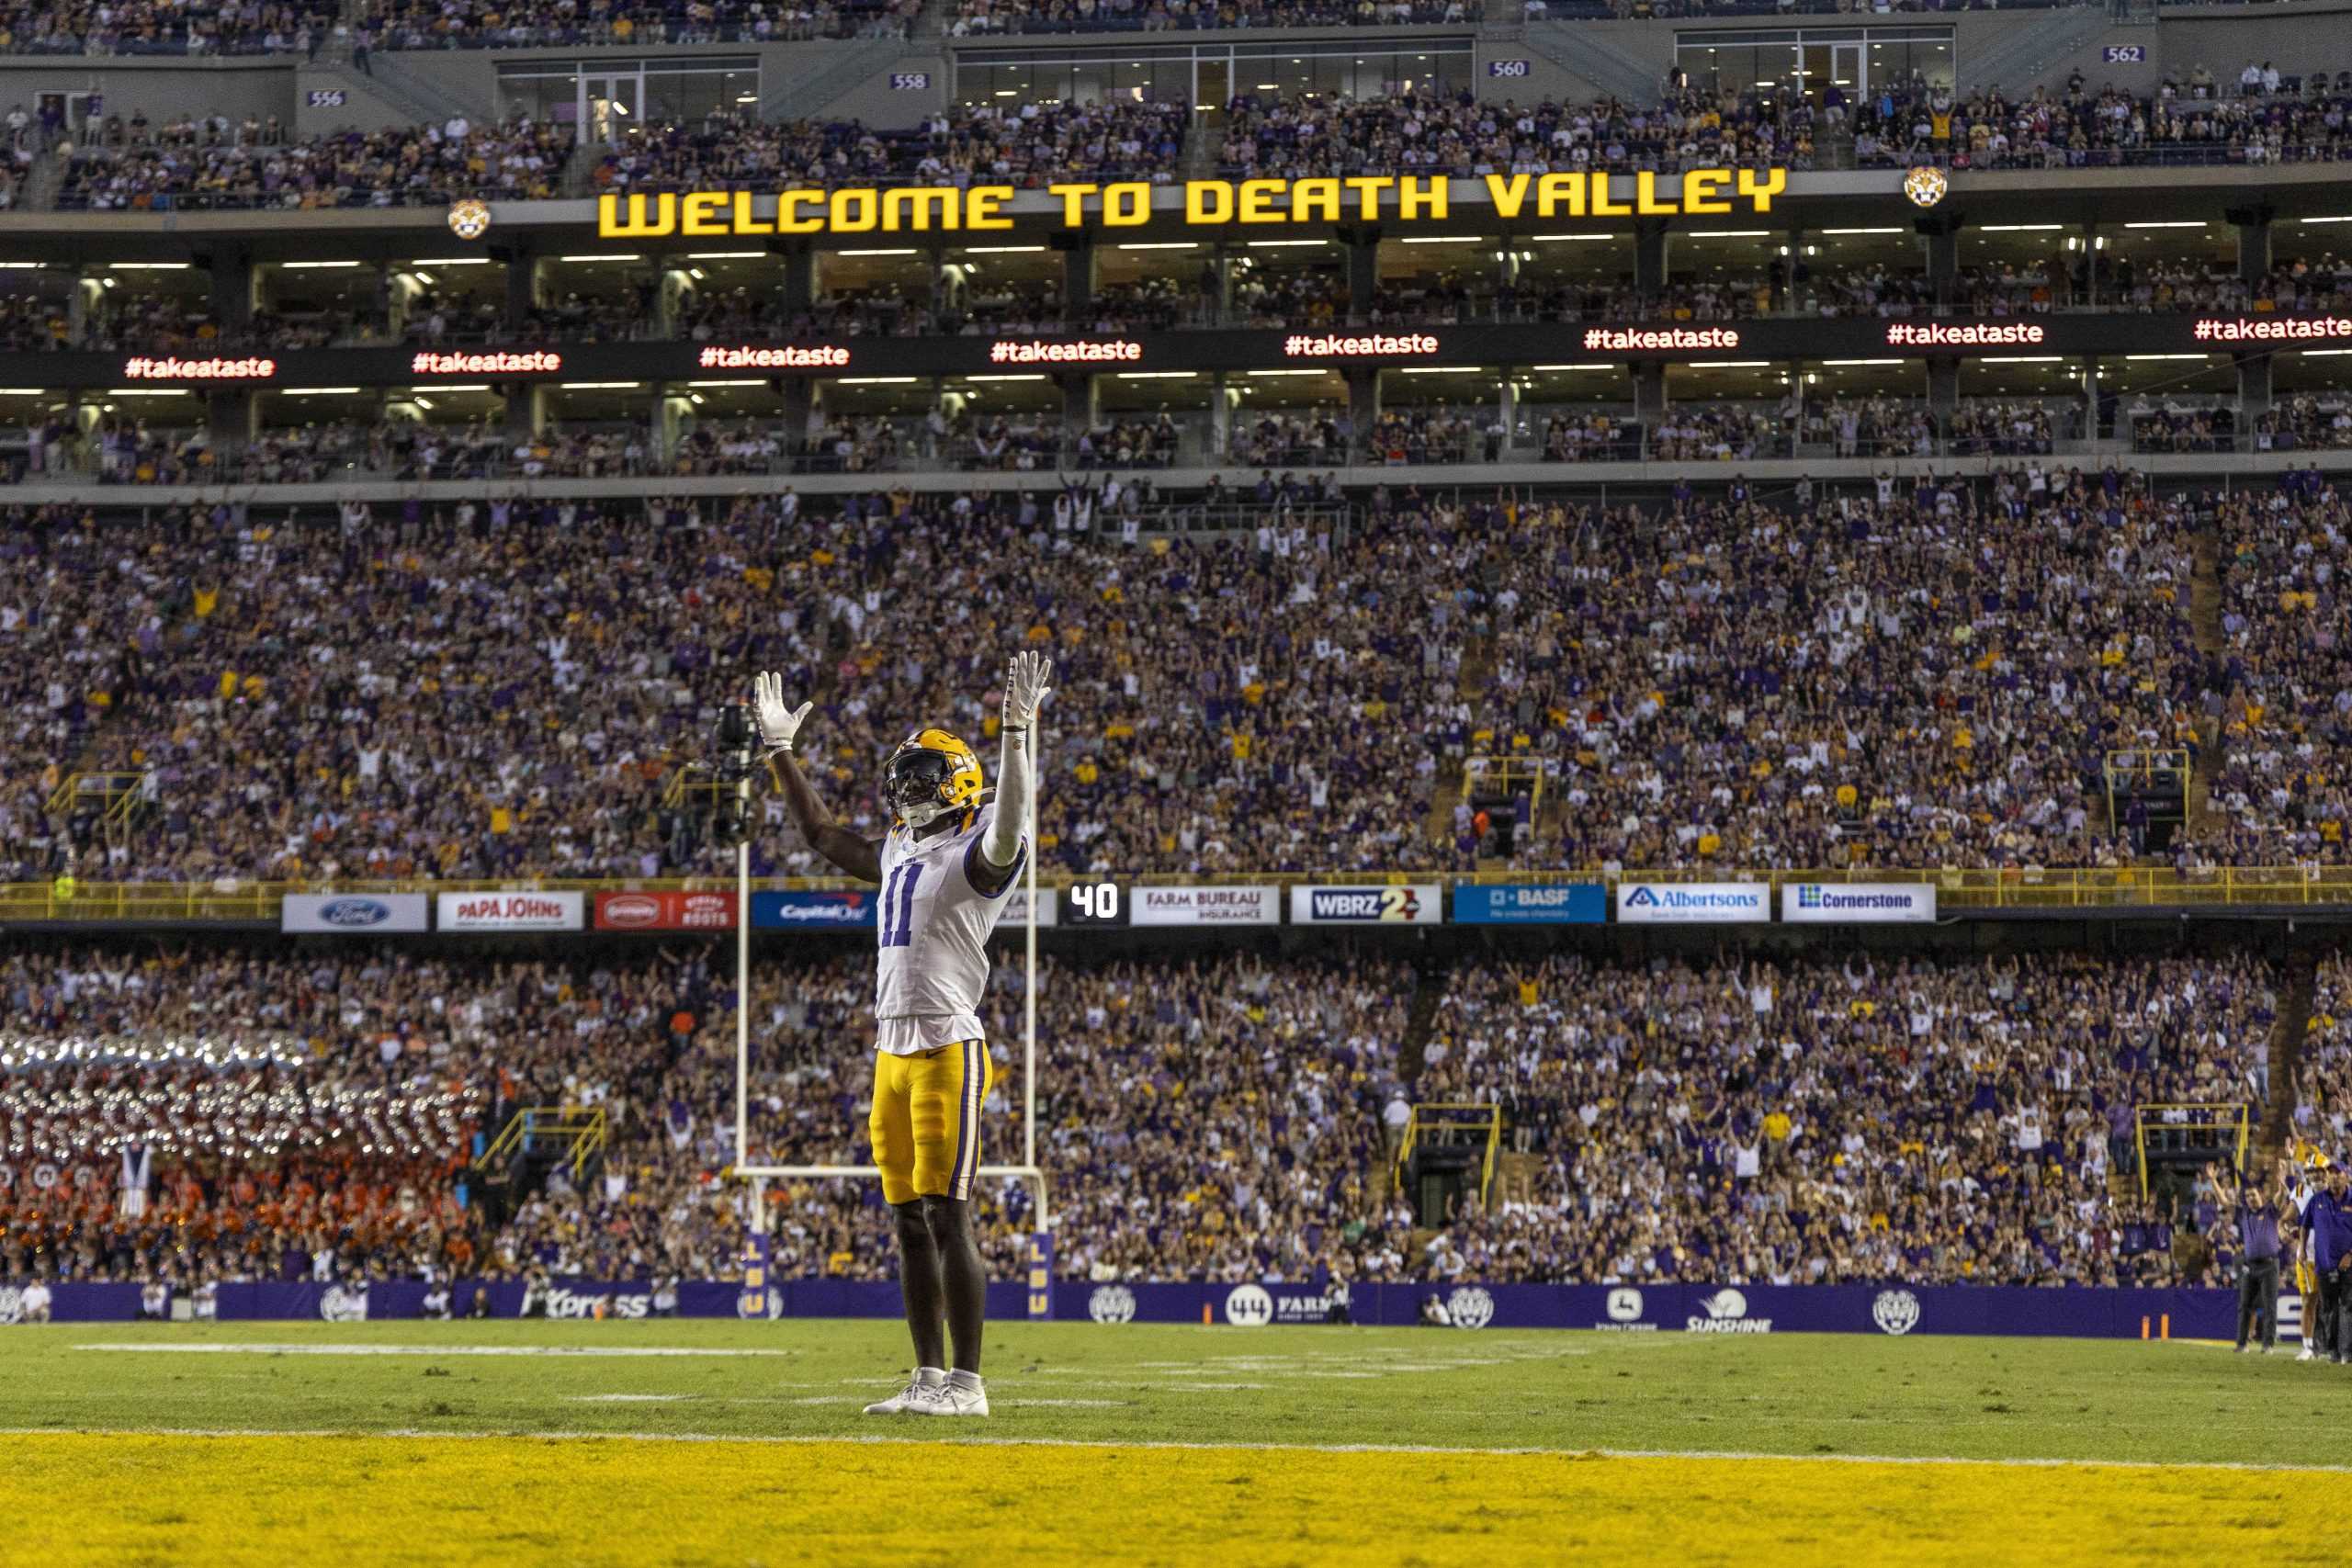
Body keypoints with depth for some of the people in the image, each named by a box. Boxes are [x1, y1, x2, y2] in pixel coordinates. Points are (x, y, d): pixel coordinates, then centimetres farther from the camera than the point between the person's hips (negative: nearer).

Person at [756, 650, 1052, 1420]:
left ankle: (967, 1383, -10)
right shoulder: (899, 854, 19)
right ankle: (928, 1378, 13)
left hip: (948, 1053, -9)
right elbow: (822, 832, 33)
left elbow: (1008, 829, -29)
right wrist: (780, 748, 34)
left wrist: (1018, 733, -38)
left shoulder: (973, 858, -6)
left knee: (948, 1217, -11)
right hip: (893, 1052, 9)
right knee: (910, 1223, 9)